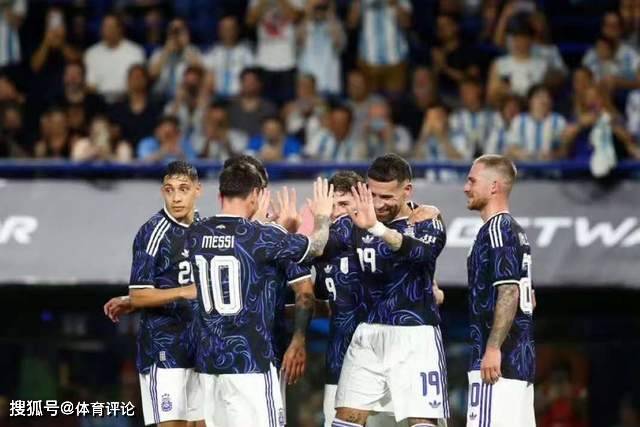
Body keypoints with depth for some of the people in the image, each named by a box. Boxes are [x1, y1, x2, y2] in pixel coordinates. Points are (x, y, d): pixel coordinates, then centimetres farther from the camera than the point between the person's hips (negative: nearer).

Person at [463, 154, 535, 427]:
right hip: (521, 358, 10)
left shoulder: (497, 228, -11)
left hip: (499, 360, -10)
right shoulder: (516, 231, 20)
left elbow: (509, 292, -20)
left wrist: (493, 348, -23)